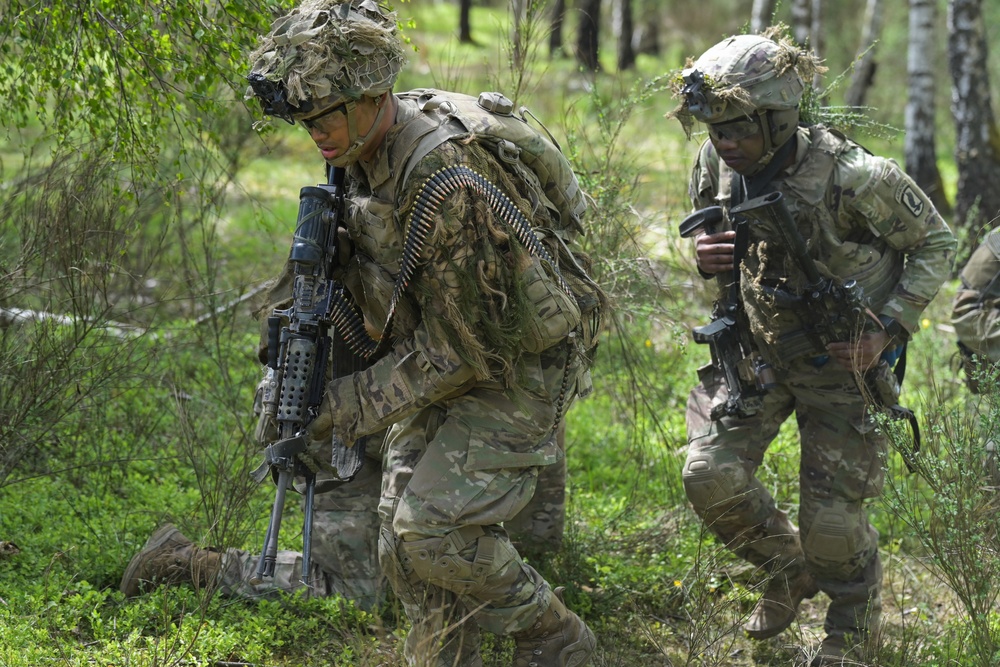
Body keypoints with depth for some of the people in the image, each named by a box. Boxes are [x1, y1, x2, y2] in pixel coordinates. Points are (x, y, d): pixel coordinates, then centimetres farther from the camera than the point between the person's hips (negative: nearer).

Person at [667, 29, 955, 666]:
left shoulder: (852, 178, -28)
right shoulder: (715, 167, -12)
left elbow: (935, 244, -13)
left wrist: (887, 332, -20)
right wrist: (704, 254, -16)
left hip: (841, 357, -5)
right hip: (756, 349, 5)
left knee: (832, 512, -1)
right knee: (712, 476, -7)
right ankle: (788, 572, 23)